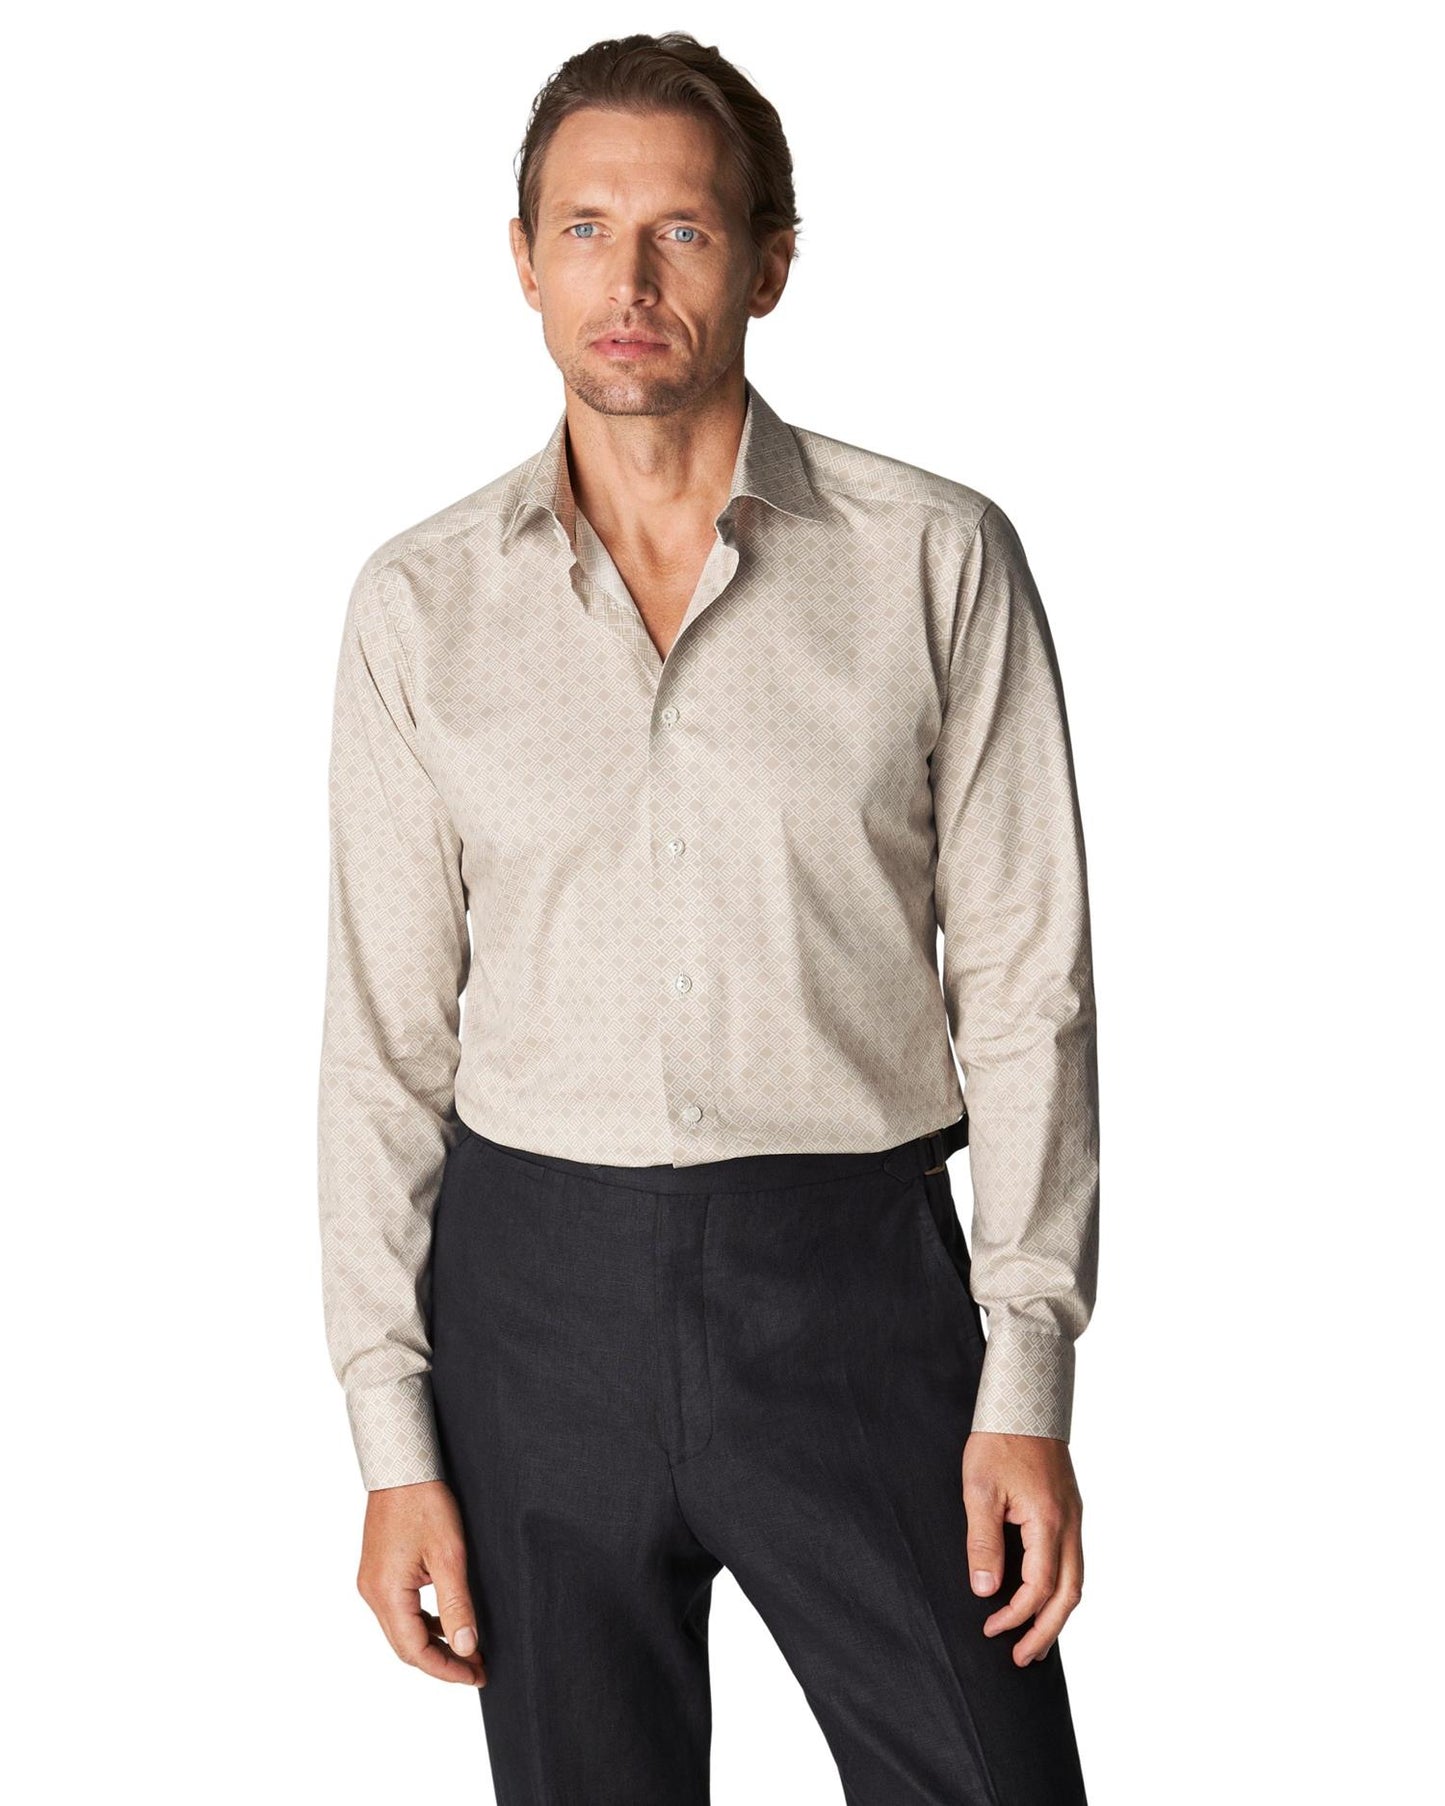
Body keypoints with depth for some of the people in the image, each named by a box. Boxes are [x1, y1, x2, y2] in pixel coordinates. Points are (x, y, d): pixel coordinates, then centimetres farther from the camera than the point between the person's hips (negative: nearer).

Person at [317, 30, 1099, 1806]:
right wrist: (395, 1443, 0)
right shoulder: (421, 603, 2)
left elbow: (1025, 982, -2)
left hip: (853, 1278, -1)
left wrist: (1028, 1385, -7)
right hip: (537, 1287, 2)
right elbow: (384, 1033, 3)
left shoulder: (938, 559, -3)